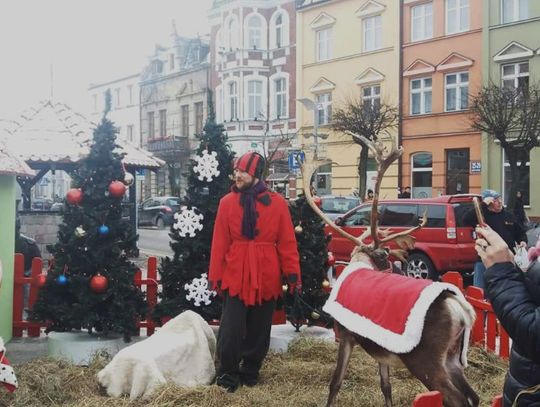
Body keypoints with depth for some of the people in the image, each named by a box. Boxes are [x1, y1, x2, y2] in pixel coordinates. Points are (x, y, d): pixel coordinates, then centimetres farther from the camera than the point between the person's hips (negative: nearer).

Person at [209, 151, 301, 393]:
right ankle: (227, 373, 13)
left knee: (259, 328, 11)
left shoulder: (277, 203, -1)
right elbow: (219, 243, -1)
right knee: (231, 328, -4)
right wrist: (216, 275, -3)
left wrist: (292, 274, -6)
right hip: (235, 275, -1)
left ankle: (250, 371, 28)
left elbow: (287, 242, -1)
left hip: (266, 276, 1)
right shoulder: (227, 202, -1)